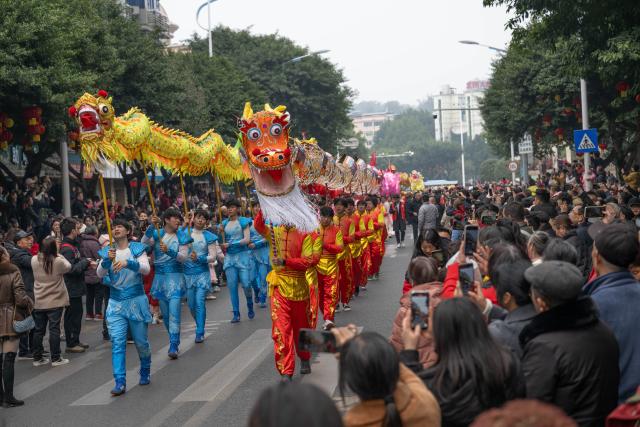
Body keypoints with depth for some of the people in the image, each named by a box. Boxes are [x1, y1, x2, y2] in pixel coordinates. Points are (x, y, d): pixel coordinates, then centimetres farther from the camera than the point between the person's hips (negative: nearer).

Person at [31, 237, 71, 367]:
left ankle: (37, 358, 18)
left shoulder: (34, 260, -7)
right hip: (55, 302, -4)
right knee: (54, 329, 2)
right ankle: (55, 358, 7)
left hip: (38, 302, 4)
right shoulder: (58, 261, -17)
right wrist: (60, 256, 9)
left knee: (39, 330, 12)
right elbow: (68, 267, 1)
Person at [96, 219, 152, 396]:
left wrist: (127, 263, -33)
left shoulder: (137, 248, -1)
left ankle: (145, 372, 33)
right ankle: (120, 382, -9)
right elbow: (100, 273, -7)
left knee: (141, 341, 8)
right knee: (117, 343, -8)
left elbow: (146, 269, -16)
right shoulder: (107, 252, 5)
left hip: (136, 301, -1)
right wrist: (107, 260, -27)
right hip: (116, 302, 2)